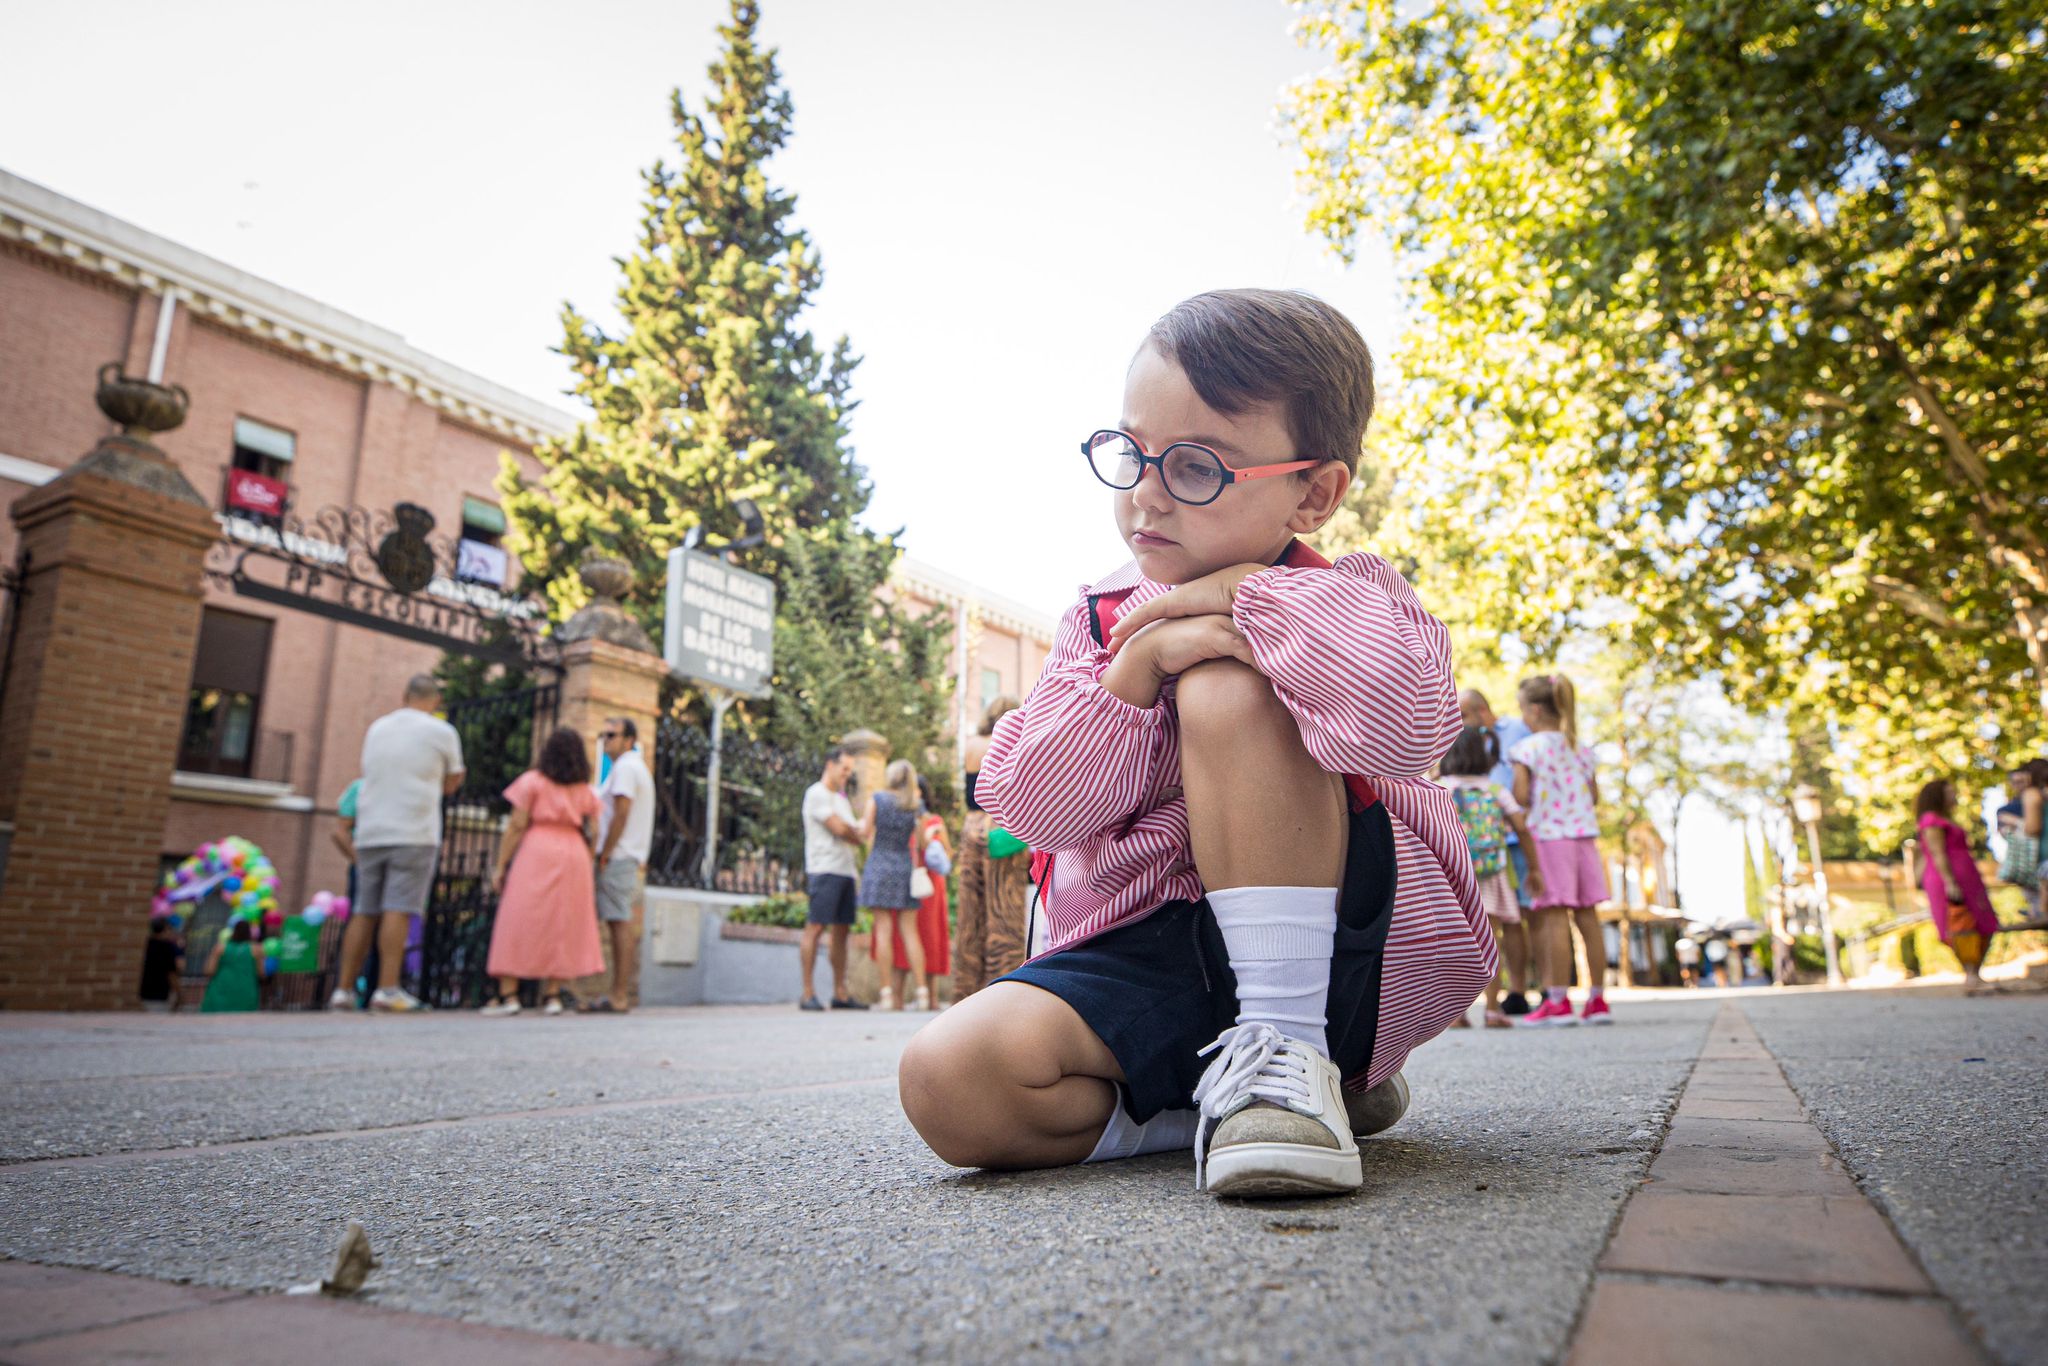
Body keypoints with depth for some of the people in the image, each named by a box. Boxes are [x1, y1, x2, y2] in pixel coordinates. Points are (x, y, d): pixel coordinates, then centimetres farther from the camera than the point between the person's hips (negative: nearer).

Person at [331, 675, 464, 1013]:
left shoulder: (376, 727, 15)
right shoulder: (442, 732, 0)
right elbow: (452, 783, 9)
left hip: (370, 833, 5)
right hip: (414, 834, -5)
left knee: (364, 912, 8)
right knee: (398, 910, -8)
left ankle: (344, 989, 8)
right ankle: (387, 989, -11)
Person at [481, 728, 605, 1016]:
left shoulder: (533, 781, 0)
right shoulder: (586, 791, 9)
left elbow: (516, 826, -4)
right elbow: (592, 835, 4)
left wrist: (500, 865, -1)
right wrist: (588, 866, 13)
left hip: (536, 852, -3)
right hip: (573, 855, 3)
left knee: (518, 923, 1)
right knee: (562, 927, 8)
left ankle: (508, 995, -3)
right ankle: (552, 995, 7)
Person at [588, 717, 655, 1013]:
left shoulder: (625, 767, -8)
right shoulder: (638, 767, 23)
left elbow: (621, 813, -17)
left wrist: (604, 855, -15)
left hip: (618, 858, -10)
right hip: (632, 859, 10)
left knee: (621, 923, -9)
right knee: (621, 924, 9)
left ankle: (619, 996, -9)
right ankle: (619, 992, 11)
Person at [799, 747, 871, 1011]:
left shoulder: (842, 799, 24)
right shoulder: (816, 794, -2)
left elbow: (861, 832, 14)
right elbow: (838, 828, -11)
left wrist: (873, 807, -3)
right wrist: (858, 837, 9)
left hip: (846, 870, 8)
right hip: (824, 869, -8)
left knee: (841, 930, 6)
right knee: (815, 928, -9)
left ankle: (840, 994, 9)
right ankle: (807, 994, -7)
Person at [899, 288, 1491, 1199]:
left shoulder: (1345, 603, -3)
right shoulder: (1101, 623, 9)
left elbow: (1404, 726, -30)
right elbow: (1029, 806, -4)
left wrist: (1252, 594, -18)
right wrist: (1134, 671, -17)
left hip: (1346, 947, -4)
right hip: (1153, 956, 5)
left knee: (1225, 688, -26)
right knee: (950, 1081, -22)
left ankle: (1287, 1047, -19)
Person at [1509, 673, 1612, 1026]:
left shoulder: (1528, 748, -6)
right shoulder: (1582, 749, 12)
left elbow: (1521, 795, -14)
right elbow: (1594, 797, 15)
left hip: (1548, 836, -6)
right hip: (1583, 836, 6)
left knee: (1554, 917, -5)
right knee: (1587, 917, 7)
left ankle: (1558, 1001, -4)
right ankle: (1598, 1000, 11)